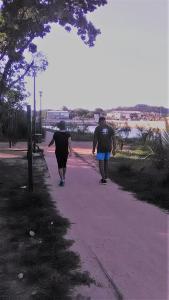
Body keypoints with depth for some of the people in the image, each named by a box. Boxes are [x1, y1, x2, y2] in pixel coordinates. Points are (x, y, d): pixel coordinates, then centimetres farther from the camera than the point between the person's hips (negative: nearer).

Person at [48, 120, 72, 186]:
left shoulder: (56, 134, -4)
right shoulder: (67, 134, -4)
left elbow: (52, 141, 9)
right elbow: (69, 143, -14)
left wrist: (49, 145, 30)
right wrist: (70, 151, -19)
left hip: (58, 152, -2)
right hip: (65, 152, 2)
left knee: (60, 166, -2)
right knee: (64, 165, 18)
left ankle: (62, 179, -15)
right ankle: (63, 178, 32)